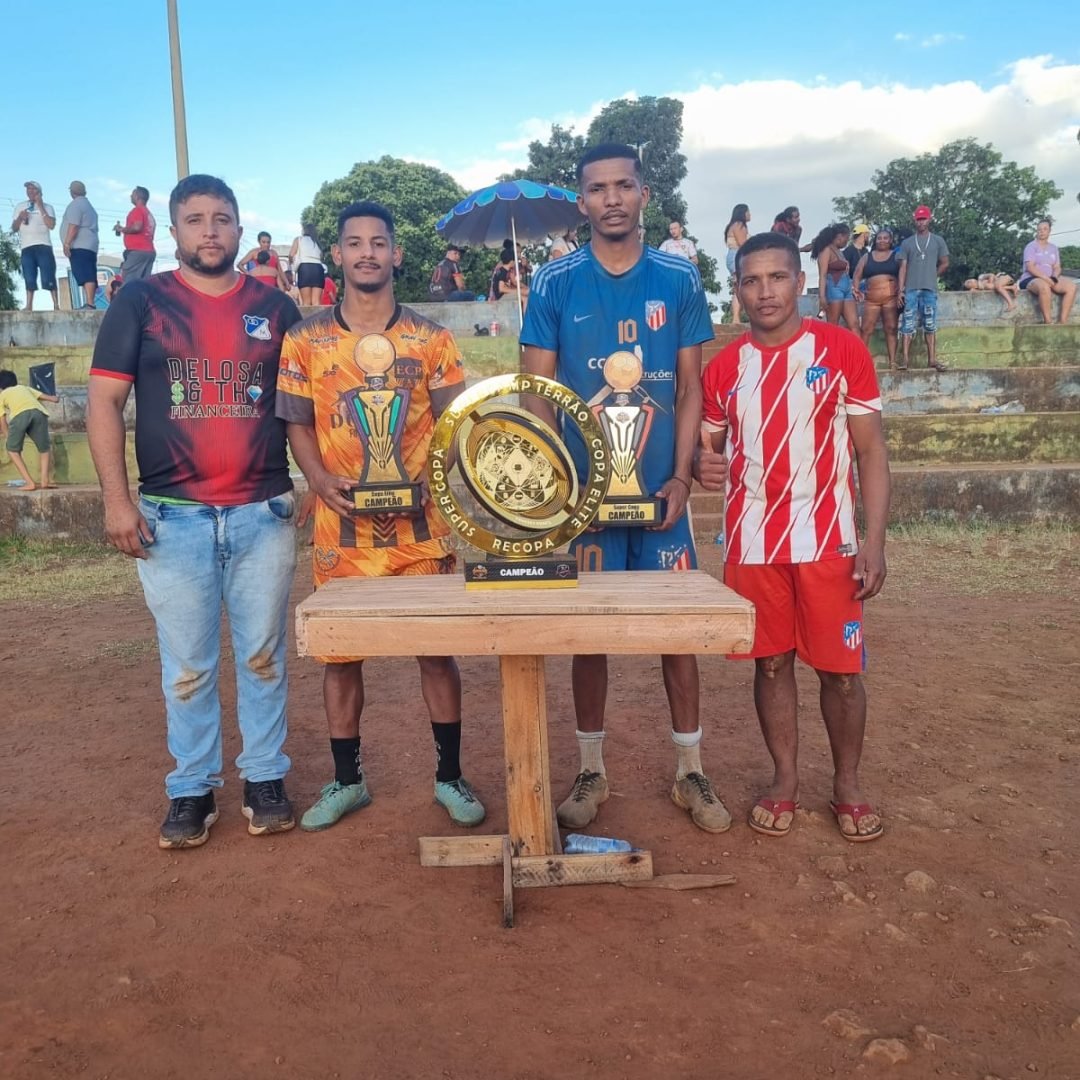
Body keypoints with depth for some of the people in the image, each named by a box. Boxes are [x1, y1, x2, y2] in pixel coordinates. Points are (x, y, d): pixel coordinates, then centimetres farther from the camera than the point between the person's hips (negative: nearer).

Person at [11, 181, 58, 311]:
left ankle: (56, 304, -9)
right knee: (29, 278, -2)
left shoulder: (47, 207, 10)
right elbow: (14, 228, 16)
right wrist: (20, 218, -4)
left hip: (43, 246, -3)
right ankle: (29, 305, -3)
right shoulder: (19, 206, 18)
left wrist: (40, 207, -5)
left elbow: (51, 225, -7)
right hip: (26, 247, 3)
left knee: (48, 277, -10)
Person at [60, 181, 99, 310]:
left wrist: (67, 243, -17)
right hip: (91, 246, 10)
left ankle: (89, 303, -28)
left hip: (79, 247, -10)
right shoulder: (89, 206, 25)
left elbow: (73, 226, -16)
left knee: (85, 276, -19)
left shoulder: (75, 205, -5)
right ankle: (89, 303, 1)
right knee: (89, 276, 4)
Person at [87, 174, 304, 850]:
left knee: (263, 656, 8)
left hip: (266, 514, 1)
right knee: (187, 664, 6)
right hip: (172, 517, -1)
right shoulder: (141, 301, 5)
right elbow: (105, 400, 2)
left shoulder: (275, 307, 9)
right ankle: (192, 791, 21)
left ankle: (266, 779, 22)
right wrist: (117, 497, -7)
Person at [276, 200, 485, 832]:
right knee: (339, 654, 8)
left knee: (437, 649, 4)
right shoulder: (306, 340, 5)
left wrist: (418, 485, -13)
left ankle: (450, 776, 21)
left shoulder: (431, 339, 4)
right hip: (342, 528, 1)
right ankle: (347, 780, 26)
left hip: (420, 525, 0)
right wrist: (322, 480, -12)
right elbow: (298, 424, 6)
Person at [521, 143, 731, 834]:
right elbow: (539, 391, 1)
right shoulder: (556, 283, 2)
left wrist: (681, 477, -6)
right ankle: (592, 771, 23)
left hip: (660, 490, 1)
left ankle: (691, 772, 21)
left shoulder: (680, 279, 5)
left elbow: (690, 386, 5)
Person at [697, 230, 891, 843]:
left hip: (827, 540, -2)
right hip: (752, 543, 2)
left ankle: (849, 786, 25)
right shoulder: (724, 366, 5)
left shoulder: (843, 350, -3)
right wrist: (704, 466, -11)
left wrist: (875, 540, -10)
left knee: (841, 668, 6)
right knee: (771, 663, 10)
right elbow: (710, 445, 15)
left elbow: (872, 450, -3)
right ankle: (786, 781, 27)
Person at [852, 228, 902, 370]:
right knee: (866, 330, -5)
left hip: (891, 298, -1)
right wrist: (856, 289, -8)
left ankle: (892, 361, -4)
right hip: (871, 299, 1)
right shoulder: (867, 257, 16)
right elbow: (857, 275, 11)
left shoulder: (896, 256, 11)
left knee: (891, 329, -3)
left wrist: (901, 290, -12)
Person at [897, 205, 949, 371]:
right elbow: (903, 267, 4)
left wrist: (931, 276, 10)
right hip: (911, 290, 0)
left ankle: (932, 359, 2)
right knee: (908, 325, -4)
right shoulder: (907, 243, 8)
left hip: (930, 289, 0)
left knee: (930, 326, 1)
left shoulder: (938, 240, 8)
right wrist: (900, 290, -2)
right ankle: (906, 359, -3)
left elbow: (944, 264, 13)